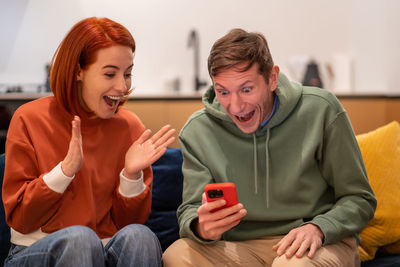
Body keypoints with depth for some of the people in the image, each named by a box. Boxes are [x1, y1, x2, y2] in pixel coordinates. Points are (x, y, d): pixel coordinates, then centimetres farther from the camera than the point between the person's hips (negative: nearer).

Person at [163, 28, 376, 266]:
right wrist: (201, 227, -27)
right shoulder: (197, 132, -2)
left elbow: (359, 199, -1)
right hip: (241, 247, 2)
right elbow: (190, 212, -2)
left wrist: (317, 229, -21)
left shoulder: (320, 110, -7)